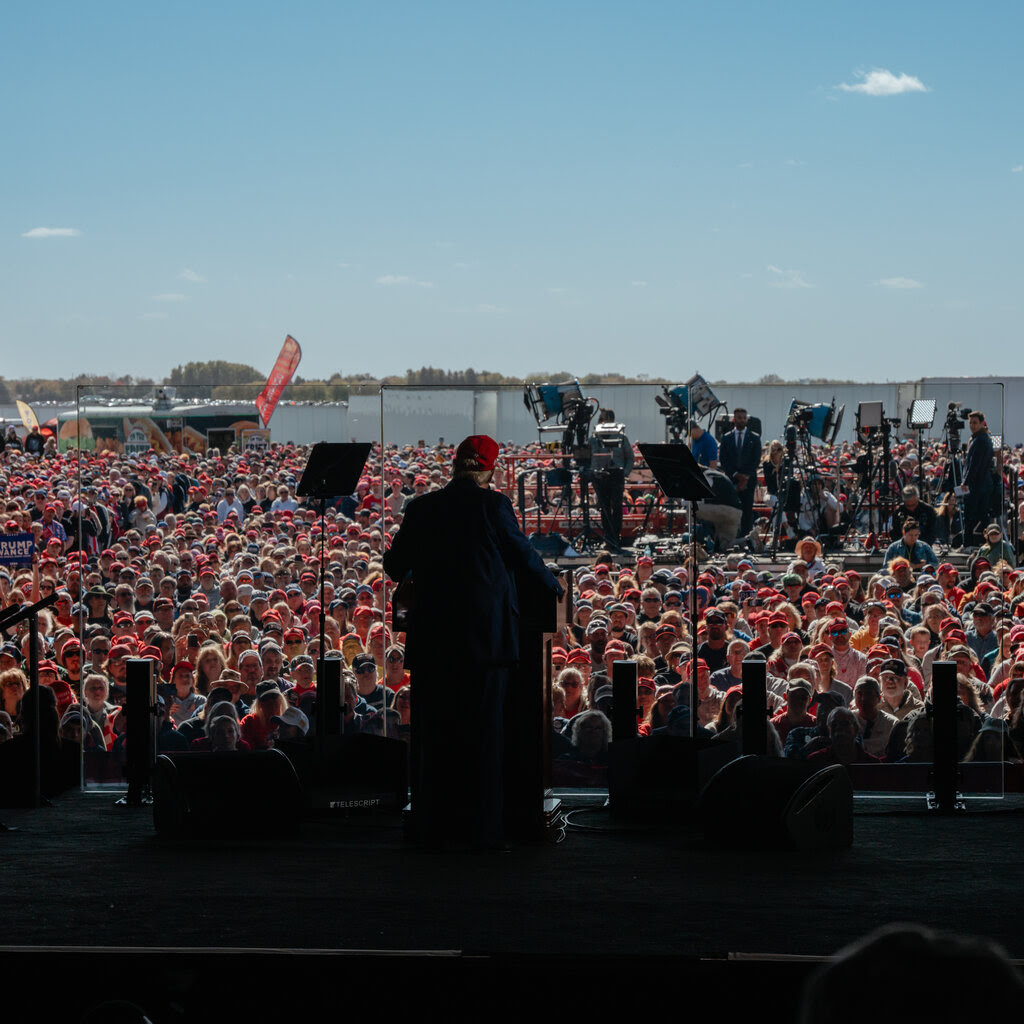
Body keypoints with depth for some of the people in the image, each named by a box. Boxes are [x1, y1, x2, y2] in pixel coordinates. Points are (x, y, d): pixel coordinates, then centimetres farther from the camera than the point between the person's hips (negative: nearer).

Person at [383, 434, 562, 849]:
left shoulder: (421, 508, 3)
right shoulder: (493, 504, -6)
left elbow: (395, 565, 12)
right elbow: (522, 555, 3)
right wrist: (553, 585, 22)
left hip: (432, 637, 2)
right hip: (484, 636, -2)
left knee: (434, 732, 8)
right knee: (483, 732, 4)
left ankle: (434, 828, 10)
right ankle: (480, 828, 6)